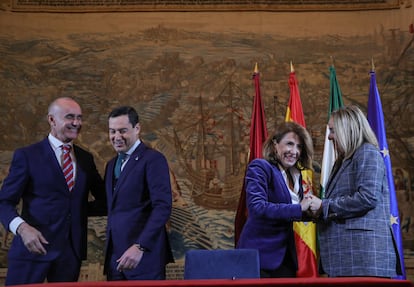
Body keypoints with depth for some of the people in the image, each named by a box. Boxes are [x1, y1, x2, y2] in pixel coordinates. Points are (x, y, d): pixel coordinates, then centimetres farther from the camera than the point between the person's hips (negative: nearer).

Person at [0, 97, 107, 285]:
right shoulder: (27, 155, -2)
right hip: (33, 247, -4)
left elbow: (104, 198, 20)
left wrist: (81, 209, 2)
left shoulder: (86, 158, 12)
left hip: (72, 249, 4)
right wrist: (22, 227, -22)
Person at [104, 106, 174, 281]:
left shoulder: (153, 159, -8)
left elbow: (163, 206, -17)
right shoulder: (112, 164, 17)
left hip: (144, 255, -7)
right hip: (114, 256, 7)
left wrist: (140, 247, -23)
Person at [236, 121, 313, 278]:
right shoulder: (260, 167, -9)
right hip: (260, 253, -7)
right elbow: (257, 207, -23)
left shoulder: (296, 175, 14)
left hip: (285, 255, 7)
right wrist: (299, 208, -22)